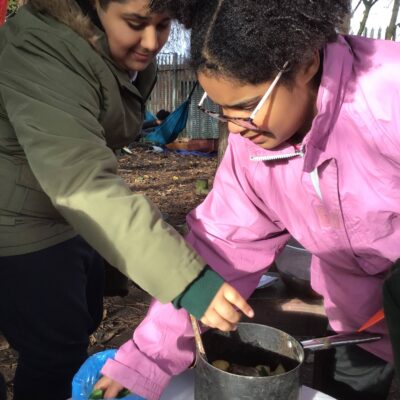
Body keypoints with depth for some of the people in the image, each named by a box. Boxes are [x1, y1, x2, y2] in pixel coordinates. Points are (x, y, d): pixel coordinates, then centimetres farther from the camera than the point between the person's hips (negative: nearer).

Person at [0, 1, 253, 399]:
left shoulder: (131, 54, 1)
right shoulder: (42, 52, -27)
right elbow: (83, 183, -42)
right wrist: (187, 278, -49)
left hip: (68, 217, 8)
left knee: (83, 322, 20)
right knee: (57, 353, 0)